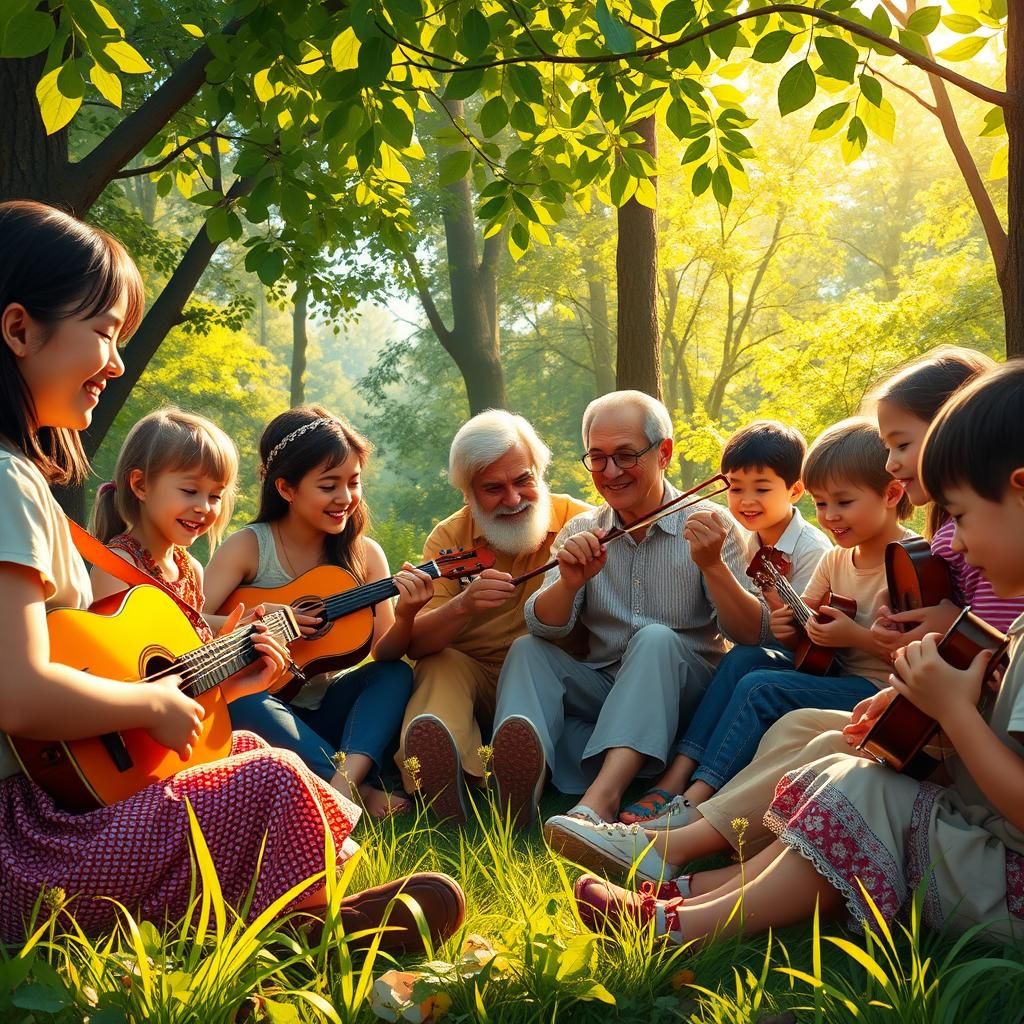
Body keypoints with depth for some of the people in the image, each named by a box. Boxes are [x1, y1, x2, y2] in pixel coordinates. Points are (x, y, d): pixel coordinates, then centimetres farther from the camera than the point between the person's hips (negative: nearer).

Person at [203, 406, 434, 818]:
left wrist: (405, 615, -26)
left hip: (324, 705, 3)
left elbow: (384, 652, -6)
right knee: (241, 702, -34)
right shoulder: (248, 548, -10)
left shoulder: (364, 554, -1)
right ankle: (363, 790, -35)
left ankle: (346, 782, -40)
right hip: (261, 701, -3)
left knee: (396, 674, -21)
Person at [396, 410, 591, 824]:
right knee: (441, 665, -26)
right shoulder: (448, 537, 0)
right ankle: (440, 763, -52)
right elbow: (416, 644, -11)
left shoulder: (577, 521, -3)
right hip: (473, 682, 1)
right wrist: (463, 606, -31)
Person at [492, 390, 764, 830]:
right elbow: (543, 628, -3)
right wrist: (570, 583, -24)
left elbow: (750, 635, -10)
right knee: (527, 651, -17)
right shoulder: (581, 532, 8)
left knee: (655, 640, -30)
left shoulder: (709, 525, -2)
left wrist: (712, 565, -27)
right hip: (601, 690, 3)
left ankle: (601, 796, -48)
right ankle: (521, 776, -45)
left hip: (683, 693, -3)